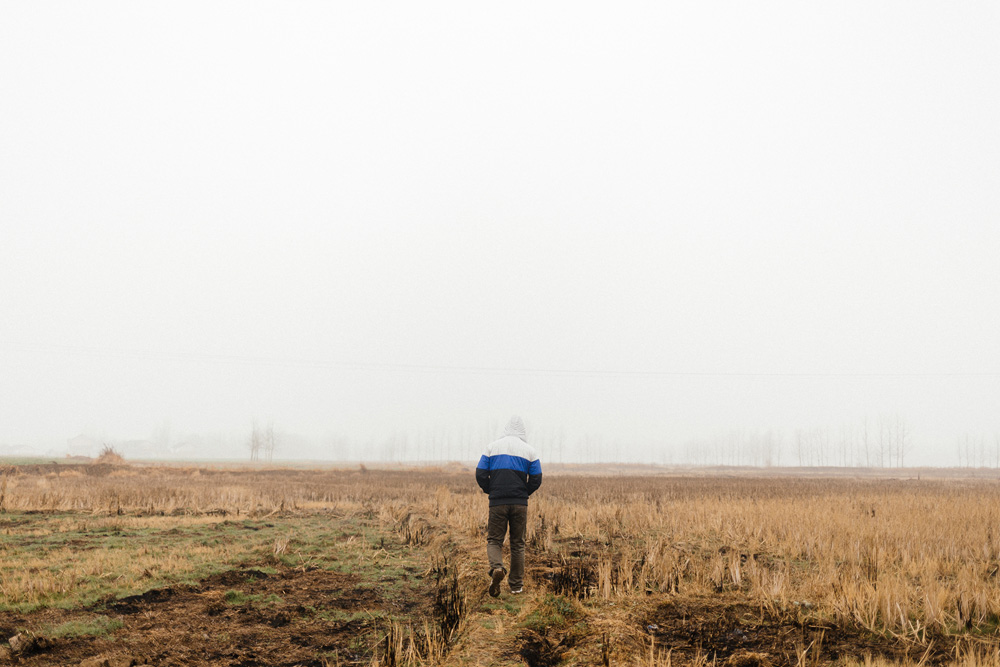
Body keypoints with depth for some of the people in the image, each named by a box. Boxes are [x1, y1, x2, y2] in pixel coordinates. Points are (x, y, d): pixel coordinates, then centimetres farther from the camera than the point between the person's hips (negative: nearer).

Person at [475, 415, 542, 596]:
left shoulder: (492, 447, 5)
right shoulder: (529, 450, 4)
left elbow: (480, 474, 0)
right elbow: (536, 480, 1)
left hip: (497, 503, 0)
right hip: (520, 504, 1)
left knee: (494, 540, 6)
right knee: (517, 543, 10)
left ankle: (497, 568, -23)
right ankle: (516, 584, 12)